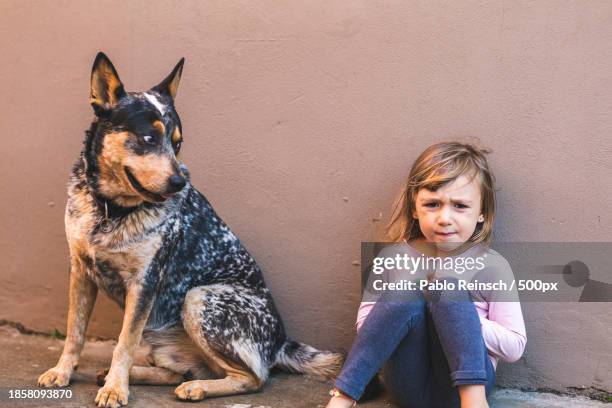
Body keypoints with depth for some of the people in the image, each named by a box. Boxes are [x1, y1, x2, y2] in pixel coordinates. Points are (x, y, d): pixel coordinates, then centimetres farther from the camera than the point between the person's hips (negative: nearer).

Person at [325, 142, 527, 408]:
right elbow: (365, 323, 2)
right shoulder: (397, 256, 4)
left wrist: (460, 319, -12)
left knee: (447, 287, -23)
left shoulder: (492, 266, 0)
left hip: (464, 382, -1)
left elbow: (514, 348, 0)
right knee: (408, 292, -25)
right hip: (407, 384, 1)